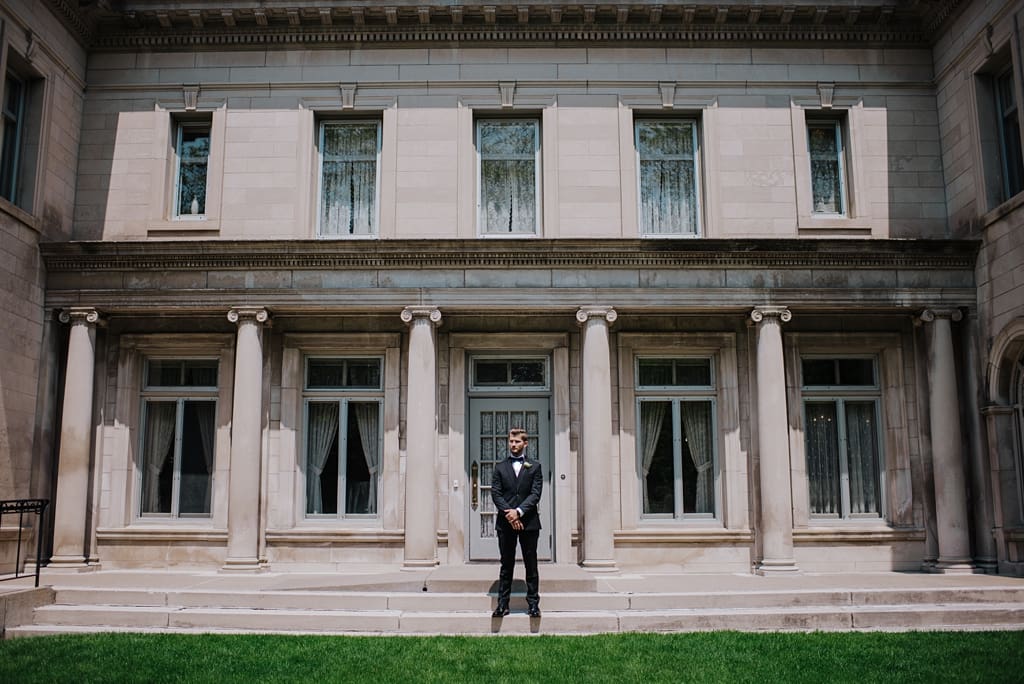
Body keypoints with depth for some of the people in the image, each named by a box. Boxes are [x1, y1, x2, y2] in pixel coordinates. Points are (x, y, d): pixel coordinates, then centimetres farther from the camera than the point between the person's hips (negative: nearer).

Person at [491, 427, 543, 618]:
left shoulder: (534, 467, 7)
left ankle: (533, 604, 8)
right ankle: (502, 604, 7)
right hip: (505, 523, 1)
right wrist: (509, 514, -12)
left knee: (531, 565, 3)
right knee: (506, 565, 5)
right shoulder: (500, 467, 11)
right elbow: (496, 494, 2)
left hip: (529, 522, -1)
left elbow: (535, 494, -3)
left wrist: (518, 511, -15)